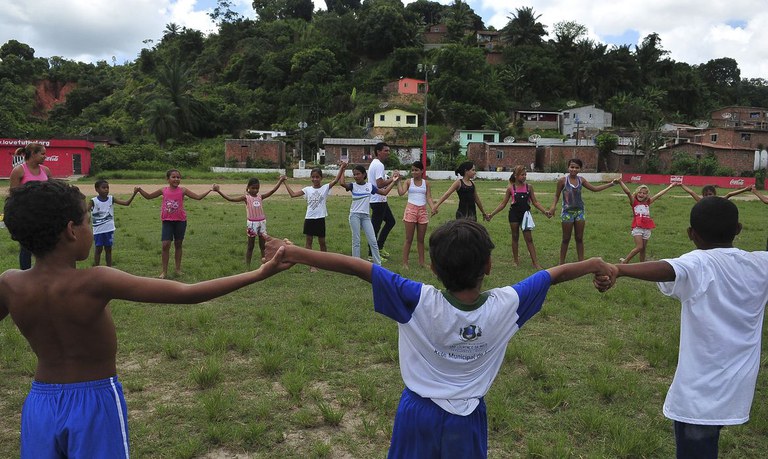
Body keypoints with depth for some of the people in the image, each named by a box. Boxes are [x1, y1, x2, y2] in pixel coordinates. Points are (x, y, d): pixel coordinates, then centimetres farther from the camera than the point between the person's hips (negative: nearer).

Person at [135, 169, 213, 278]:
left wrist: (209, 190, -15)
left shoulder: (182, 190, -3)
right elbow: (148, 196, 13)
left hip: (180, 221, 0)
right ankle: (164, 271, 3)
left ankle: (178, 269, 21)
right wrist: (140, 190, -1)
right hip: (167, 221, 0)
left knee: (178, 244, 10)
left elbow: (198, 197, -5)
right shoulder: (163, 190, 1)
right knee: (165, 245, -6)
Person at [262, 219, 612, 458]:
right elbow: (554, 273, -5)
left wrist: (293, 254, -24)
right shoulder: (505, 305, -21)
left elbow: (356, 267, -29)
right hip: (467, 420, 1)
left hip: (417, 413, -1)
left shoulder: (420, 303, -27)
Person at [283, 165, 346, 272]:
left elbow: (336, 180, -15)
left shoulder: (325, 187, -2)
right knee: (308, 241, 5)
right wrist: (286, 182, 3)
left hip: (320, 219, -2)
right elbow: (293, 194, 3)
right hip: (309, 218, 2)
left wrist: (341, 168, -22)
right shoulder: (307, 189, 4)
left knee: (322, 242, 8)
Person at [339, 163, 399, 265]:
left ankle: (378, 264, 10)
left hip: (366, 216, 2)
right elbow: (342, 183, -22)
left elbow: (384, 192, 10)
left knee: (373, 241, 2)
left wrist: (393, 181, 8)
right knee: (356, 241, 1)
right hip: (355, 215, -2)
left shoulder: (370, 186, 4)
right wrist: (342, 169, -14)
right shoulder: (353, 186, -2)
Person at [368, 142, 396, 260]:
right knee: (375, 227, -3)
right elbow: (380, 184, -26)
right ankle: (372, 254, 5)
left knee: (390, 221, 18)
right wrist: (392, 179, -15)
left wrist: (390, 179, 7)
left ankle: (379, 247, 21)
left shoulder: (375, 164, 15)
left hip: (380, 199, 11)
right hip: (378, 200, -11)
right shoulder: (379, 165, -18)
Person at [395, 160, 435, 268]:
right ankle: (405, 262, 5)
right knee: (409, 239, 0)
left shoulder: (426, 183, 6)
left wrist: (433, 207, -16)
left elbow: (429, 198, 0)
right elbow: (401, 192, -14)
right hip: (411, 210, -2)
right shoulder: (409, 182, 1)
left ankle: (421, 261, 19)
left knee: (421, 239, 11)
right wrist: (398, 180, -16)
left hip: (422, 211, 2)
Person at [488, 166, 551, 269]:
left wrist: (545, 211, -8)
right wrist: (492, 214, -5)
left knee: (529, 239, 1)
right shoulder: (510, 188, -4)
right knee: (515, 237, 9)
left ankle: (535, 262, 3)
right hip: (514, 214, 0)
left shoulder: (529, 187, -1)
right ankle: (516, 260, 22)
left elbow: (535, 202, 4)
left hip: (525, 214, 1)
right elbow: (503, 204, 1)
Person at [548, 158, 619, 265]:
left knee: (579, 238, 8)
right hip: (567, 212, -4)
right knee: (566, 239, 3)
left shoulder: (581, 180, 2)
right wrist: (553, 206, -20)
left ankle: (581, 261, 15)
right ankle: (562, 262, 13)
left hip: (580, 212, 4)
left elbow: (595, 188, 10)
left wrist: (611, 183, 7)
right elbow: (557, 196, -3)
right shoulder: (562, 180, -9)